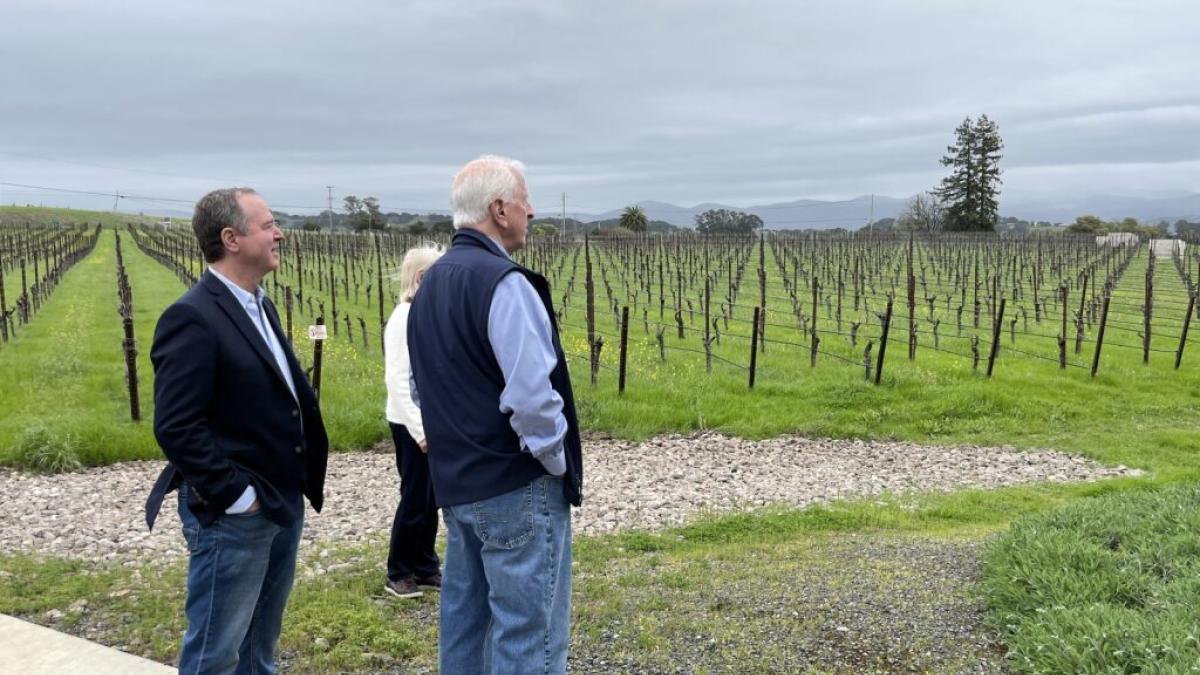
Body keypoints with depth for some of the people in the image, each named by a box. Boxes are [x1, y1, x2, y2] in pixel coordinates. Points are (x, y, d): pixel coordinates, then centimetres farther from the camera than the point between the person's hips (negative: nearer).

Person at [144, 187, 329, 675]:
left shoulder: (260, 305, 11)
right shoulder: (192, 317, -18)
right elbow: (175, 427, -23)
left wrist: (295, 486, 10)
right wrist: (235, 495, -18)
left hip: (283, 502, 8)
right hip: (232, 515, -8)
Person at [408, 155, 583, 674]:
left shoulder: (431, 283, 11)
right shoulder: (503, 282, -18)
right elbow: (531, 396, -24)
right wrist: (558, 460, -9)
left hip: (456, 481, 9)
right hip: (516, 485, -9)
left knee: (465, 618, 17)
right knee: (529, 631, 0)